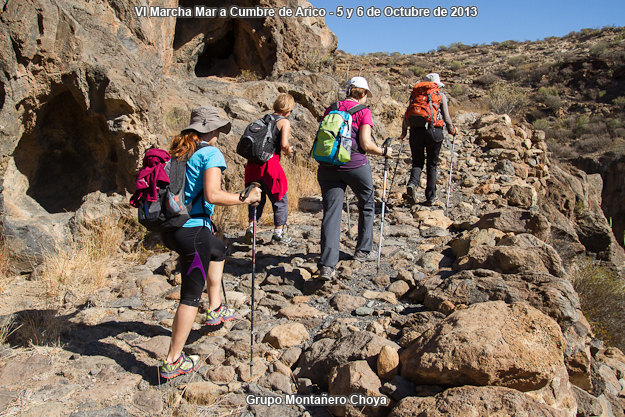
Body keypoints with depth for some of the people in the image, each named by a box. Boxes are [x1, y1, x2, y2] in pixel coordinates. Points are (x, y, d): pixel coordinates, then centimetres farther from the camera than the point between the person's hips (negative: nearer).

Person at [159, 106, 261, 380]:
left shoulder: (179, 151, 13)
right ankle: (173, 362, 9)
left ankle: (215, 309, 40)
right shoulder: (211, 153, -9)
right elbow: (212, 195, -21)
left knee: (218, 250, 33)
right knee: (191, 295, 2)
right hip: (192, 229, -9)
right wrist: (244, 199, -10)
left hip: (170, 228, 9)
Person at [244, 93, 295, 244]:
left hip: (253, 163, 6)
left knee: (257, 197, 22)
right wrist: (289, 151, 8)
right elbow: (284, 144, -15)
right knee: (280, 199, 9)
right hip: (270, 163, -6)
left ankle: (251, 226, 14)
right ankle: (278, 233, 14)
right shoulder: (284, 121, -1)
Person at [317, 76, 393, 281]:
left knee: (331, 213, 0)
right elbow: (366, 144, -9)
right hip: (355, 165, -3)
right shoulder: (363, 111, -1)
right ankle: (363, 251, 31)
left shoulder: (330, 109, 13)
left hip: (328, 166, 4)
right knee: (367, 205, 21)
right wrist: (384, 152, 8)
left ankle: (327, 265, -10)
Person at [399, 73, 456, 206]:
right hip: (434, 131, -1)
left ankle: (412, 183, -17)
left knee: (417, 162, 13)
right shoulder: (441, 96, 8)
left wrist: (404, 132, 17)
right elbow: (446, 118, 4)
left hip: (416, 131, 1)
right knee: (432, 165, 9)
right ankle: (431, 197, 9)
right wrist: (451, 130, 22)